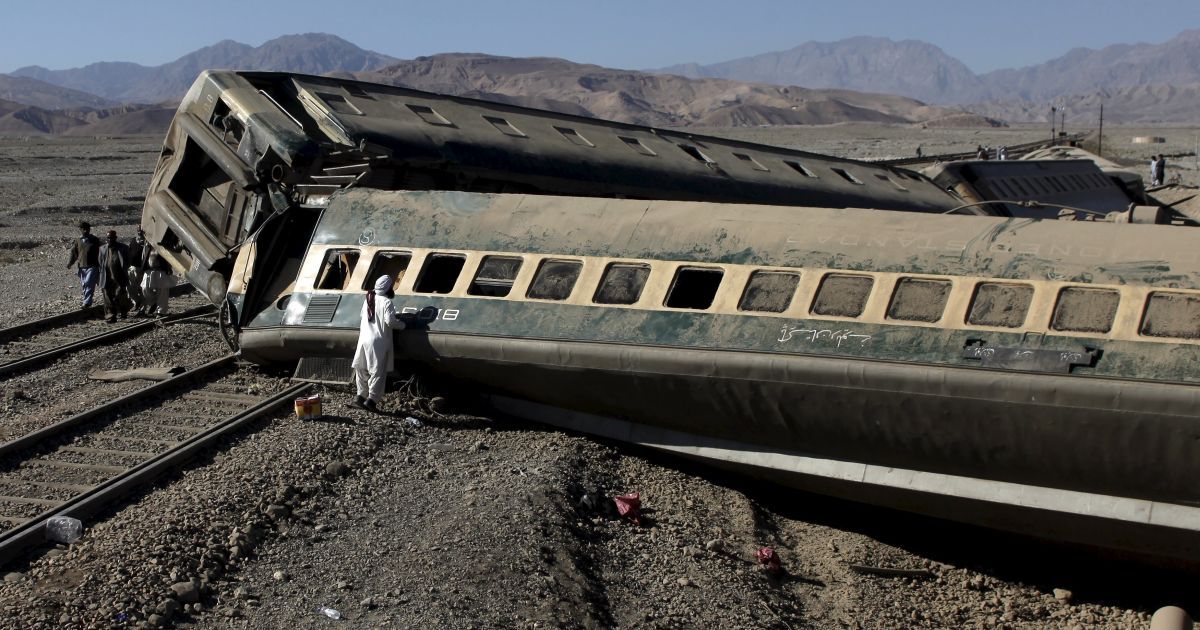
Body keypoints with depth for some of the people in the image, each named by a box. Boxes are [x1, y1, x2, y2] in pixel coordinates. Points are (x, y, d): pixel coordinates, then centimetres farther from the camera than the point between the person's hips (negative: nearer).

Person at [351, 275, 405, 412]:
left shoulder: (368, 300, 13)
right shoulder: (386, 302, -10)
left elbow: (363, 317, 17)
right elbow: (390, 321, -17)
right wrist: (402, 325, -2)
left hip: (364, 339, 7)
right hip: (379, 341, -7)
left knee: (362, 369, 15)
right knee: (378, 372, -4)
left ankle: (361, 396, 16)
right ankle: (371, 400, -9)